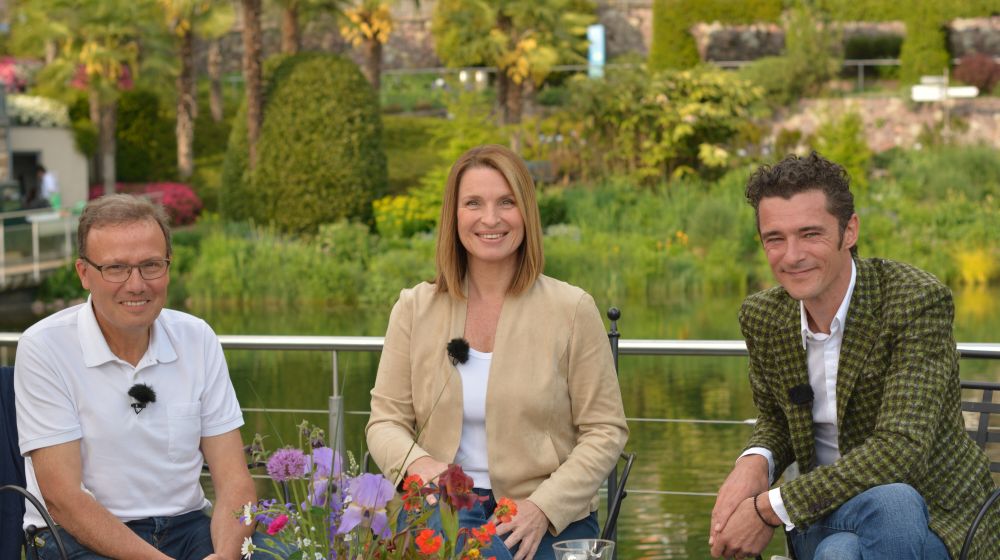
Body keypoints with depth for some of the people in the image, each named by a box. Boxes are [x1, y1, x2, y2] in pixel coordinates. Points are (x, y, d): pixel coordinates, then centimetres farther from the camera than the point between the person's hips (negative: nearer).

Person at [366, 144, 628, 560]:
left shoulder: (572, 309, 0)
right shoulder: (414, 308, 7)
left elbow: (605, 431, -1)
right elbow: (386, 420, 6)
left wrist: (543, 507, -15)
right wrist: (416, 462, -17)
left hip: (549, 525, -1)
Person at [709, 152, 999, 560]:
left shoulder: (919, 302, -17)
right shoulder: (762, 317, 0)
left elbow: (900, 446, -24)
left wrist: (771, 510, -24)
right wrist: (754, 462, -9)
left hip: (933, 519, -3)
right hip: (826, 512, 3)